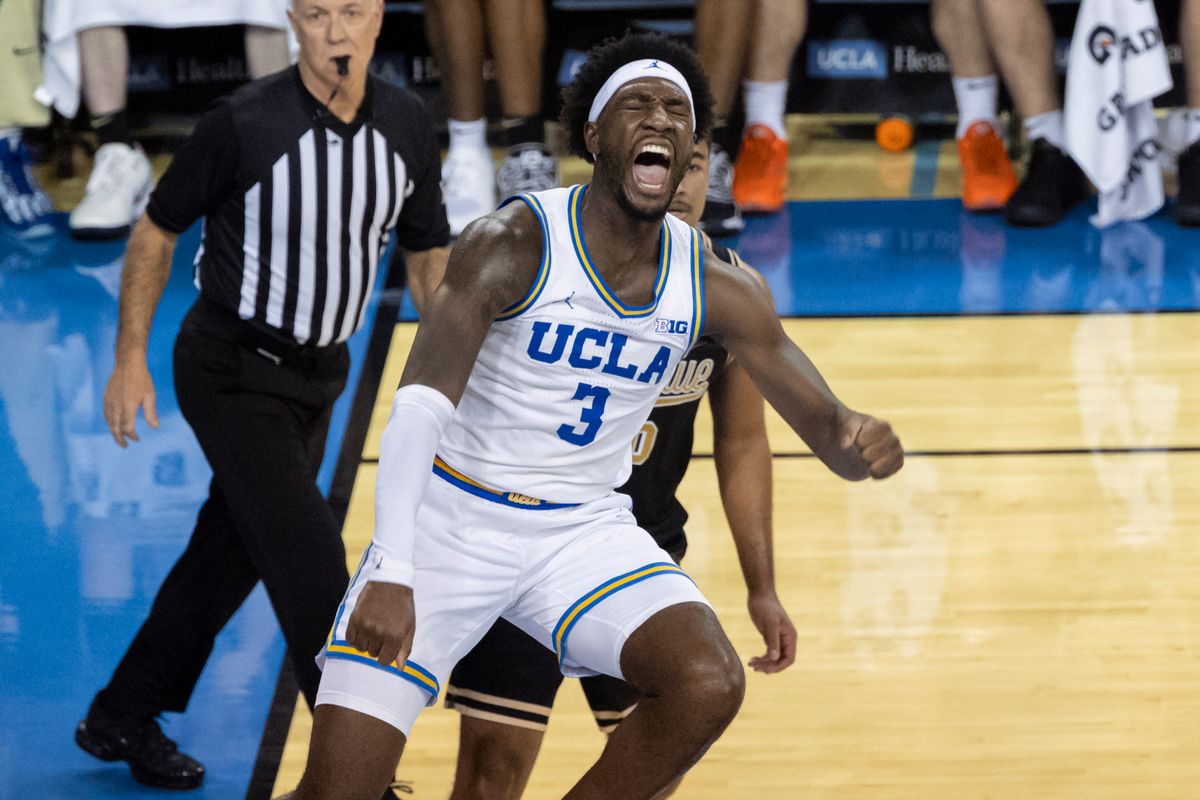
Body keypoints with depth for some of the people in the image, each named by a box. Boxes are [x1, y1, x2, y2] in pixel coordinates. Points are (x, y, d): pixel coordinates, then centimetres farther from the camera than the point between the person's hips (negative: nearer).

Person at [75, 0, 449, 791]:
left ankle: (123, 719, 33)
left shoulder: (406, 123, -5)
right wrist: (131, 359, -8)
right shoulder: (244, 124, -20)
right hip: (232, 373, -6)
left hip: (318, 373, 6)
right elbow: (157, 230, -7)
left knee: (231, 554, 16)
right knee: (313, 570, -10)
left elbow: (429, 252, 7)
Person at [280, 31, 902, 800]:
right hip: (456, 514, -4)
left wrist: (856, 442, -28)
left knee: (710, 685, -23)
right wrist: (392, 576, -37)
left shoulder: (717, 288, -4)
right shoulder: (516, 244, -17)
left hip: (585, 528, 4)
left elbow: (824, 424, -1)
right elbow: (419, 408, -25)